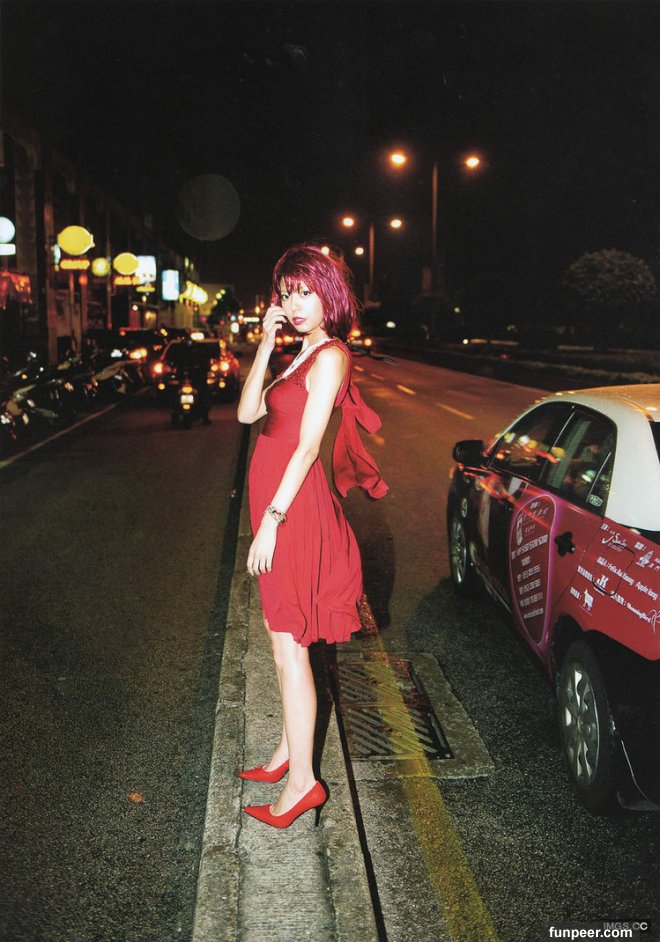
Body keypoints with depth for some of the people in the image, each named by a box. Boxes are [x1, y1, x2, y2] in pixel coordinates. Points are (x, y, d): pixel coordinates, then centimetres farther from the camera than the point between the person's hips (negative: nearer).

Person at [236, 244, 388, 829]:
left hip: (293, 509, -10)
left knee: (289, 644, -3)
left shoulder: (330, 357, -13)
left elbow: (306, 447, -19)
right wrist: (266, 343, 1)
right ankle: (290, 749, 33)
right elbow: (248, 413, 7)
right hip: (277, 507, 10)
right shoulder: (301, 357, 16)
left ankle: (301, 781, 8)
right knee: (283, 637, 18)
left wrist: (271, 520, -21)